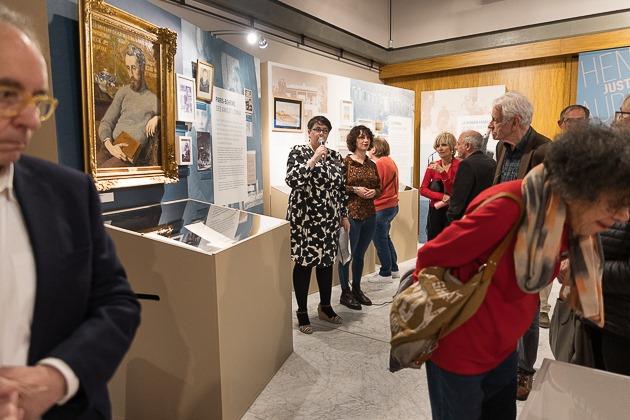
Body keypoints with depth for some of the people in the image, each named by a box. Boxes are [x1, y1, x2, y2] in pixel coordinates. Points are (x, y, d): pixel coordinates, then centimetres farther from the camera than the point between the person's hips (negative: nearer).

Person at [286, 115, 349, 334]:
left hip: (329, 218, 5)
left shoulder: (335, 156, 9)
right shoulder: (298, 151, -6)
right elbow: (292, 180, -21)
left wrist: (344, 216, 12)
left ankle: (325, 307, 32)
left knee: (327, 260, 14)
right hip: (305, 217, -5)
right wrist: (314, 159, -23)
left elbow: (341, 188, 13)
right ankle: (302, 313, 18)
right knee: (304, 263, 3)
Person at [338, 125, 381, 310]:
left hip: (369, 215, 6)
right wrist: (355, 189, -18)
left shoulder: (372, 165, 11)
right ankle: (345, 293, 16)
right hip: (351, 214, -6)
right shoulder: (345, 162, -6)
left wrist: (373, 192, -5)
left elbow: (379, 188, 16)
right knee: (347, 254, 3)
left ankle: (357, 289, 29)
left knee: (360, 254, 16)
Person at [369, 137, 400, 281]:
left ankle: (385, 273, 11)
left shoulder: (379, 164, -16)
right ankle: (394, 269, 28)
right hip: (392, 205, 10)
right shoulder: (390, 161, 12)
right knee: (385, 237, 20)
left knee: (380, 240, 2)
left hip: (382, 208, -10)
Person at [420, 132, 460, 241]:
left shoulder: (459, 165, -9)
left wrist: (442, 172, -24)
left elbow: (454, 191, -13)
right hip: (435, 211, 4)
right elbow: (423, 189, 0)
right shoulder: (433, 166, 5)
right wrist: (442, 197, -15)